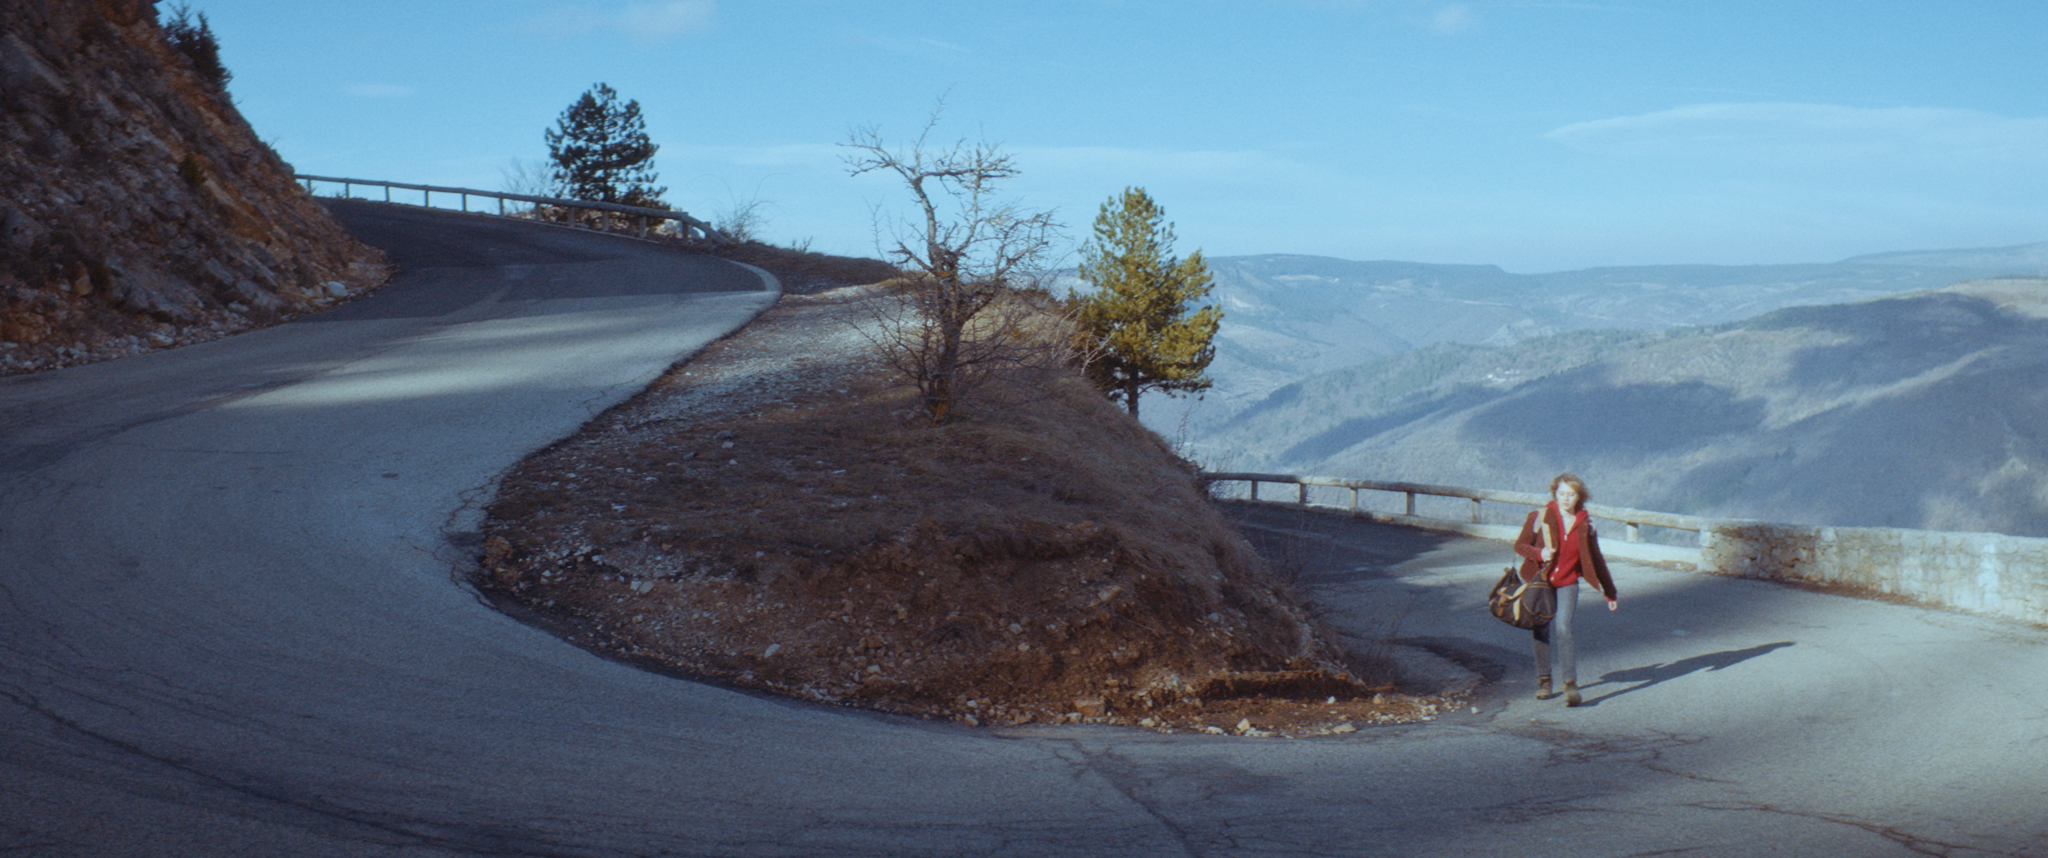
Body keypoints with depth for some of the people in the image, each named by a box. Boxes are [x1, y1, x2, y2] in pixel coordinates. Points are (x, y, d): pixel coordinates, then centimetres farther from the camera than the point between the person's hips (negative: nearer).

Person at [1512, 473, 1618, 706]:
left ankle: (1570, 683, -14)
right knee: (1542, 631, 5)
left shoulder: (1584, 525, 0)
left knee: (1563, 628, -18)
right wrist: (1539, 553, -22)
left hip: (1567, 584, 0)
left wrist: (1609, 593, 17)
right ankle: (1544, 680, 23)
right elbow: (1519, 545, -1)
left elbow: (1596, 560, 12)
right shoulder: (1540, 517, -6)